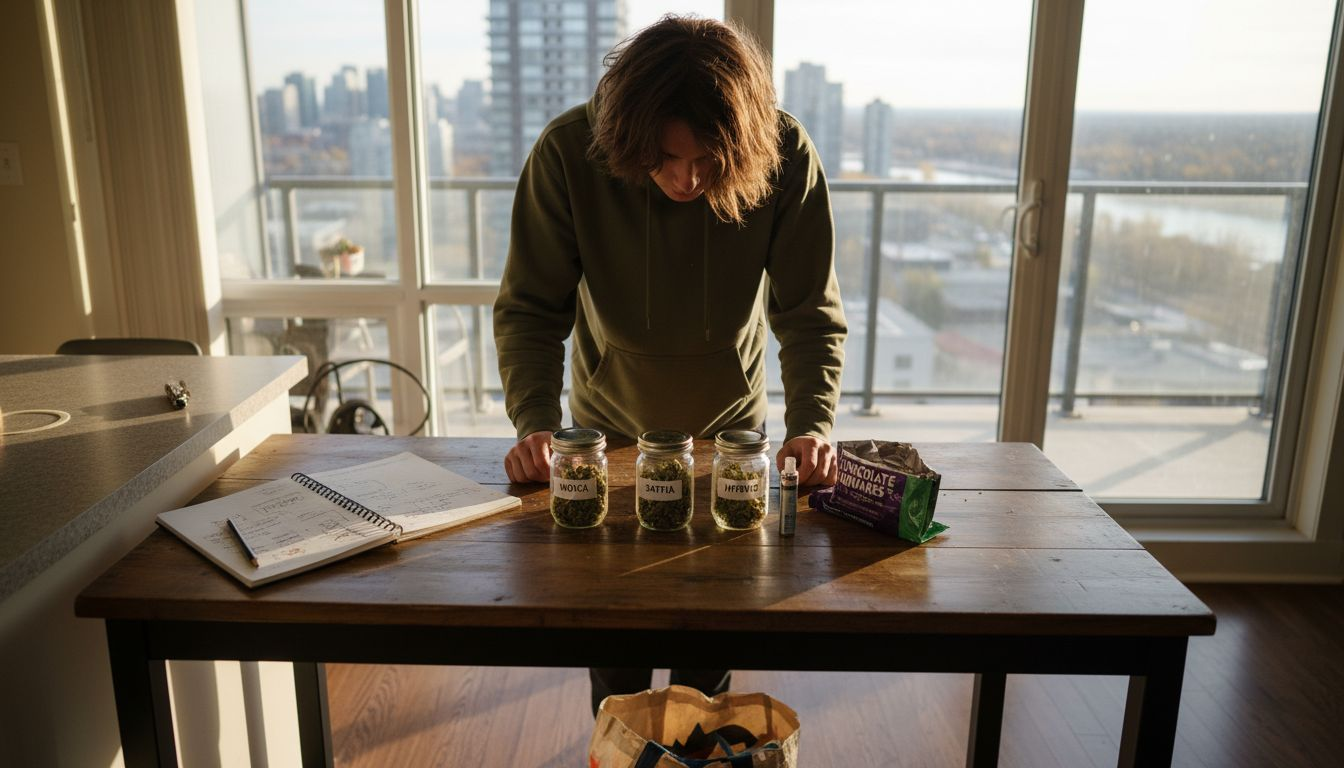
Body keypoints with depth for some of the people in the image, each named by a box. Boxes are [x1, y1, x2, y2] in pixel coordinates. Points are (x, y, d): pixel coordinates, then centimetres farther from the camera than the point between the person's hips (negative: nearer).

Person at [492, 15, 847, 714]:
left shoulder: (786, 157, -25)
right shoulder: (567, 153, -26)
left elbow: (811, 314, -18)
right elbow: (530, 308, -20)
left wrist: (811, 423, -33)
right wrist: (535, 423, -35)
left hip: (730, 427, 1)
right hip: (608, 427, 0)